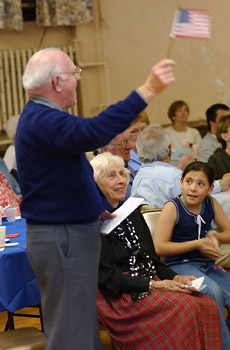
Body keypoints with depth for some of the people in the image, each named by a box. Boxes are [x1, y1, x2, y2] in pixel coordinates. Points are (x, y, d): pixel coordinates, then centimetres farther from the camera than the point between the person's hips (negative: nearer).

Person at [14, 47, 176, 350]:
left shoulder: (39, 117, 16)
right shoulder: (42, 121, -21)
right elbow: (92, 132, -39)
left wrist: (99, 208, 14)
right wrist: (147, 91, -39)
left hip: (72, 232, 11)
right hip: (62, 239, -11)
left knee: (83, 324, 19)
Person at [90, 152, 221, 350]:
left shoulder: (133, 213, 19)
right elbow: (107, 279, -12)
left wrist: (175, 278, 2)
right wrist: (154, 285, -15)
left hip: (151, 285, 8)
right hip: (121, 298, -8)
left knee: (206, 304, -18)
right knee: (187, 307, -28)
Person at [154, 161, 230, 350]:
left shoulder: (211, 203, 6)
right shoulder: (172, 208, -9)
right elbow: (159, 247, -13)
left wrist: (214, 236, -8)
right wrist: (197, 244, -13)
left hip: (208, 264, 6)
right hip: (180, 265, -6)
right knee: (213, 291, -33)